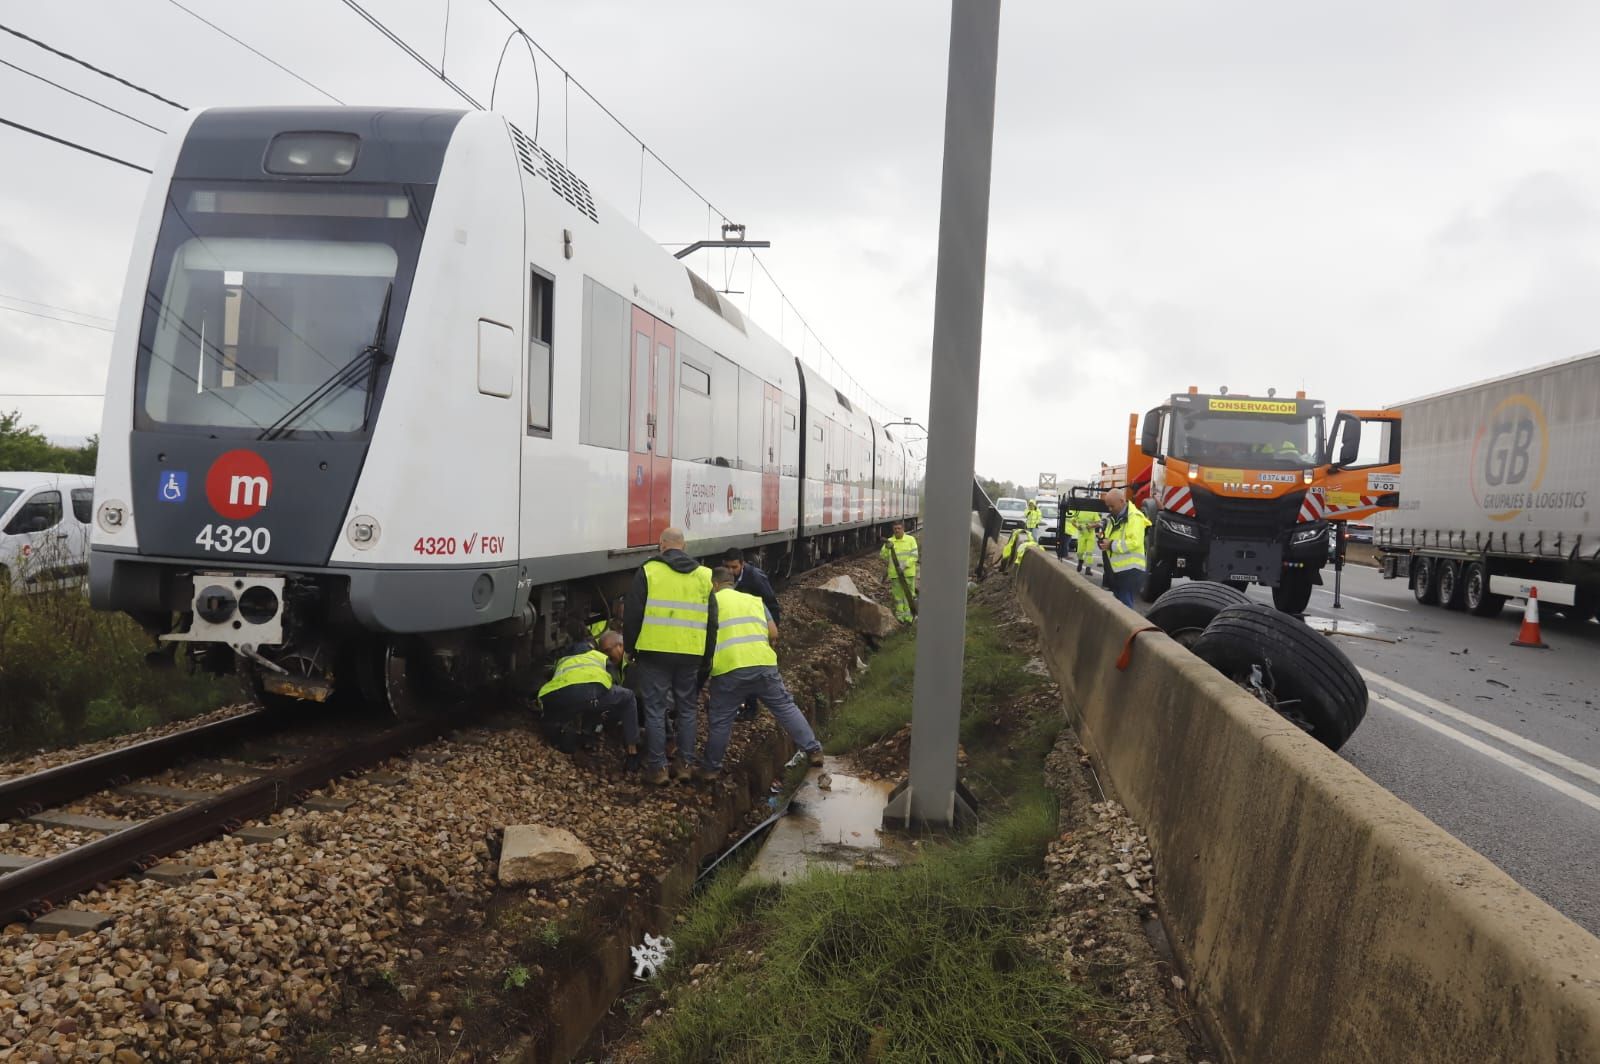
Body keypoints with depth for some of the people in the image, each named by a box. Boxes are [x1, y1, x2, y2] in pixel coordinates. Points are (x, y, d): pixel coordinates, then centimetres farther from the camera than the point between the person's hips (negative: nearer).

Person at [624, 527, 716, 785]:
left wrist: (631, 647, 10)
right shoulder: (703, 575, 10)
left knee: (655, 710, 3)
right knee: (688, 708, 14)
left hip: (655, 651, -3)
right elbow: (712, 621, 12)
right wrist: (706, 657, 18)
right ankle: (683, 763, 17)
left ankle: (657, 767, 5)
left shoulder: (649, 571, -3)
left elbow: (632, 614, -3)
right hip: (691, 654, 3)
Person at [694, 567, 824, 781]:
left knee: (719, 720, 9)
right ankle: (813, 750, 14)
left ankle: (710, 768, 19)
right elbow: (773, 633, 14)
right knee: (786, 707, 12)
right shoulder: (754, 600, 21)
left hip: (729, 669, -3)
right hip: (764, 664, 3)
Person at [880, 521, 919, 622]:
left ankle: (908, 617, 8)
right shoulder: (889, 541, 4)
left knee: (909, 595, 1)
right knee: (898, 595, 6)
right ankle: (900, 616, 17)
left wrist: (904, 565, -19)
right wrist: (887, 548, -20)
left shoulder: (911, 539, -1)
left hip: (908, 573, -1)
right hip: (895, 574, 1)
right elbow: (882, 556, -2)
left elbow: (914, 556, -6)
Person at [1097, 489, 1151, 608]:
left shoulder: (1134, 517, -14)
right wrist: (1103, 539, 1)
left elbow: (1135, 542, -25)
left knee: (1124, 605, -9)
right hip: (1117, 569, 9)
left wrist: (1112, 545, -21)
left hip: (1131, 569, -9)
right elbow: (1112, 538, 24)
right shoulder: (1114, 518, 16)